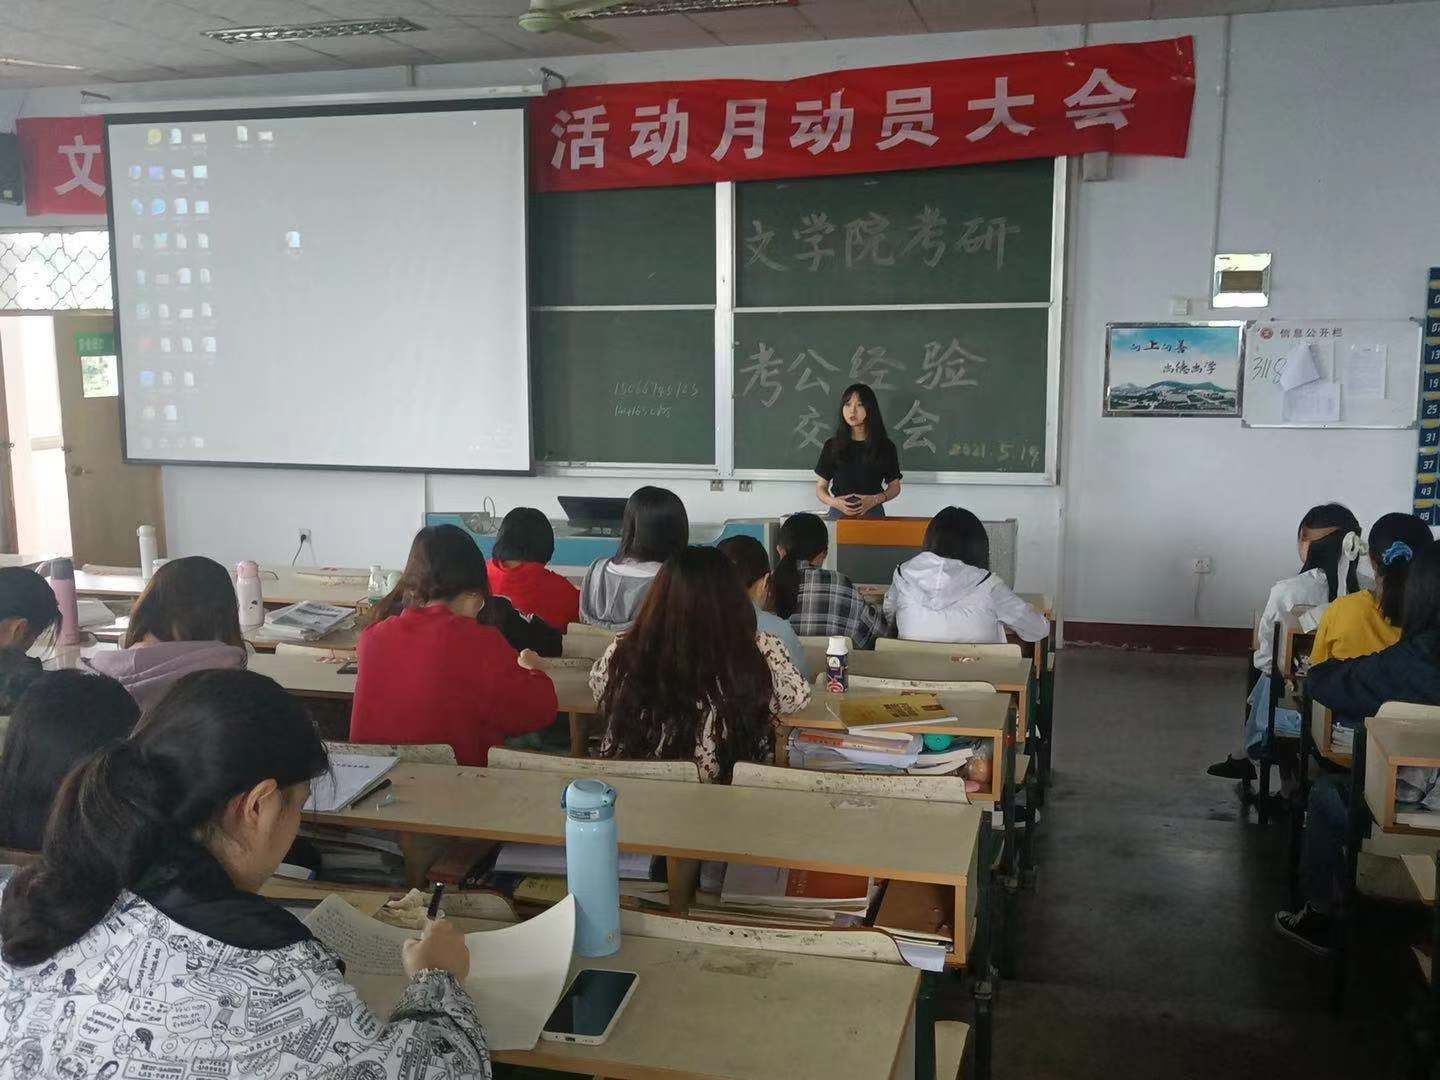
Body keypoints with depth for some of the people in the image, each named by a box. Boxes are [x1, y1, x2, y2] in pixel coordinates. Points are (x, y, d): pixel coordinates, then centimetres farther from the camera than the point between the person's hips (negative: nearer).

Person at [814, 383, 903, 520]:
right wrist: (833, 502, -15)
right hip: (839, 514, 0)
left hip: (872, 514, 0)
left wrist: (875, 500, -11)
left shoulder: (885, 446, 2)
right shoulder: (832, 446, 4)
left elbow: (895, 486, 8)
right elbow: (820, 487, 7)